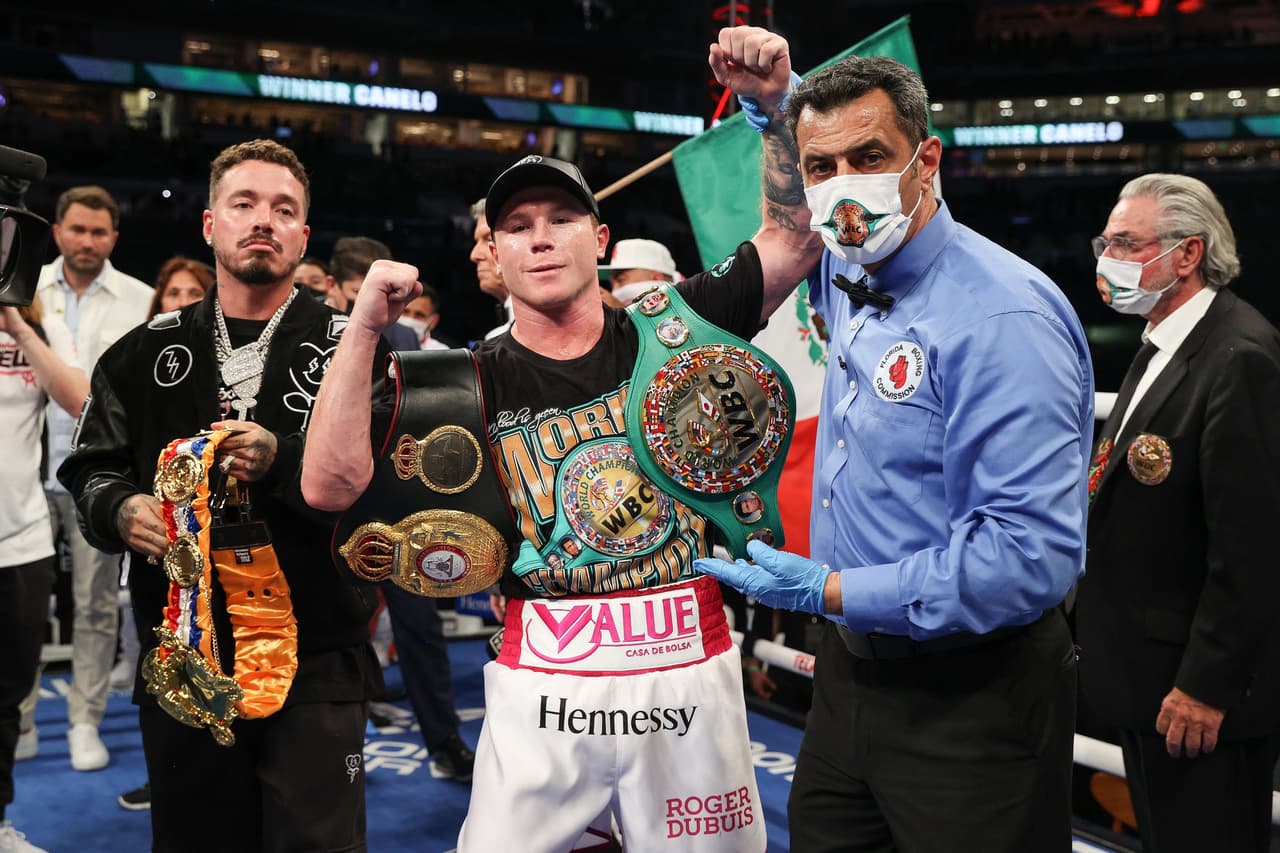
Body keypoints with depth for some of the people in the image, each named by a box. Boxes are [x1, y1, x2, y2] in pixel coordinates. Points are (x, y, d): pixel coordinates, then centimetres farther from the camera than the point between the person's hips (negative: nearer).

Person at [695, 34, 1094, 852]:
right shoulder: (848, 279, 3)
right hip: (852, 674, 8)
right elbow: (792, 226, 28)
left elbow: (1033, 555, -28)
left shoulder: (1005, 315, -22)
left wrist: (828, 591, -22)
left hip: (972, 698, -8)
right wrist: (764, 98, 11)